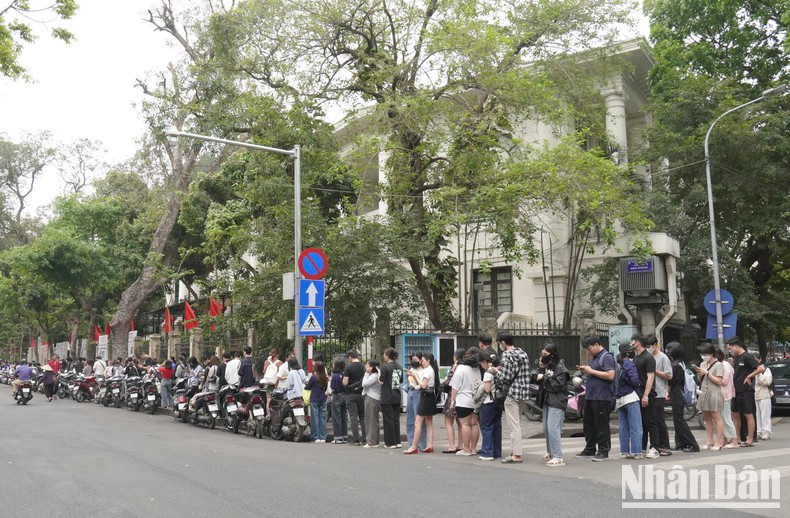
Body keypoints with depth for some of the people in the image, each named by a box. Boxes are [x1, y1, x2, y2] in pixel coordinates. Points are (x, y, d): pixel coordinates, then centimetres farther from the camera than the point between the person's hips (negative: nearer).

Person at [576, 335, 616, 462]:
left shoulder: (606, 357, -10)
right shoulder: (594, 358, 18)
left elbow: (610, 375, -20)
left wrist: (591, 371, -17)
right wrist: (585, 371, 7)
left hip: (602, 397, -10)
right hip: (590, 396, 10)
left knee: (601, 425, -2)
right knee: (588, 423, 13)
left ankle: (603, 451, 6)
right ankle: (589, 450, 22)